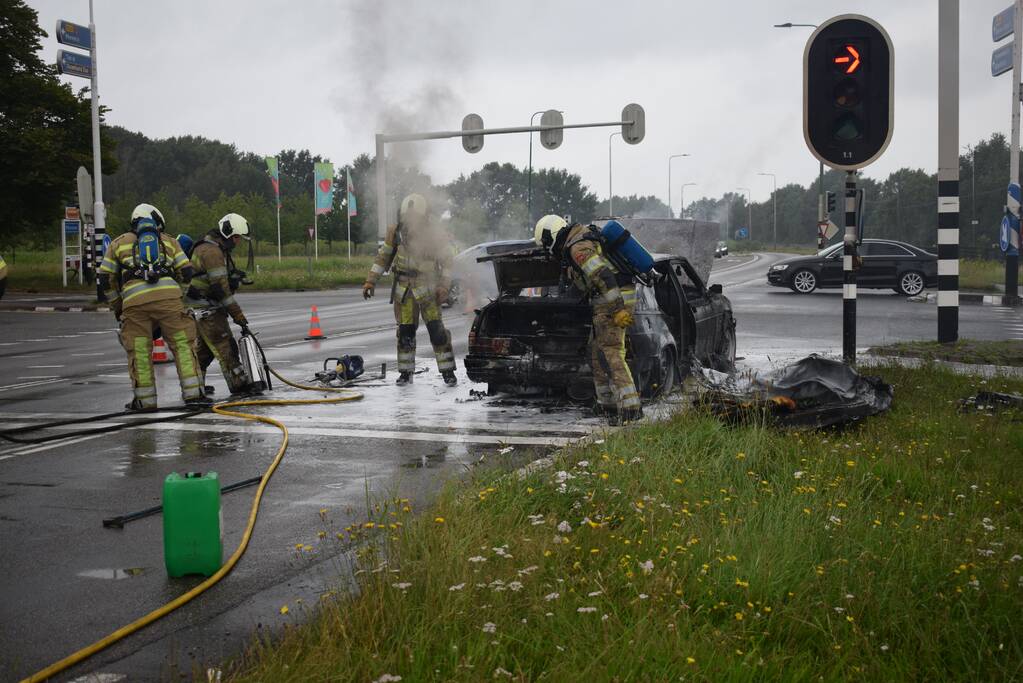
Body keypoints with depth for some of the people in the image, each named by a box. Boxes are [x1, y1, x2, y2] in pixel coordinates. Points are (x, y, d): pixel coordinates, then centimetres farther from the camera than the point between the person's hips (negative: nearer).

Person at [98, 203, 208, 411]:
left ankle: (145, 400, 12)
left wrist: (117, 306, 29)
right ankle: (192, 393, 3)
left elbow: (106, 279, 20)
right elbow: (186, 273, 16)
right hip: (168, 296, 0)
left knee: (139, 351, 8)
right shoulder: (168, 241, 25)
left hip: (135, 300, 0)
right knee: (182, 343, 6)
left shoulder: (119, 242, 25)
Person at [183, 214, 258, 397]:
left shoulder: (219, 249, 16)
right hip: (206, 308, -11)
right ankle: (239, 384, -8)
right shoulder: (212, 251, -19)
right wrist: (237, 313, -21)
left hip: (206, 308, 11)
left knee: (204, 348, 17)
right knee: (225, 347, -9)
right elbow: (220, 287, -23)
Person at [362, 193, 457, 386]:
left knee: (437, 331, -8)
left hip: (427, 290, -2)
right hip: (403, 289, 3)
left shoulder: (436, 234, -10)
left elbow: (446, 262, -3)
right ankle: (405, 372, 15)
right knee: (405, 332, 4)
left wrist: (443, 287, -12)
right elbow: (383, 257, 8)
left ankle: (447, 371, 1)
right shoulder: (396, 232, -3)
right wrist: (371, 281, 4)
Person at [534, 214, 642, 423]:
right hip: (617, 301, 10)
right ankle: (607, 403, 23)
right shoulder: (585, 240, 18)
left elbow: (603, 276, -25)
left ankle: (630, 407, -21)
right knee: (596, 351, 17)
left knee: (610, 353, -14)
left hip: (614, 301, -10)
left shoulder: (578, 248, -16)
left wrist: (618, 309, -28)